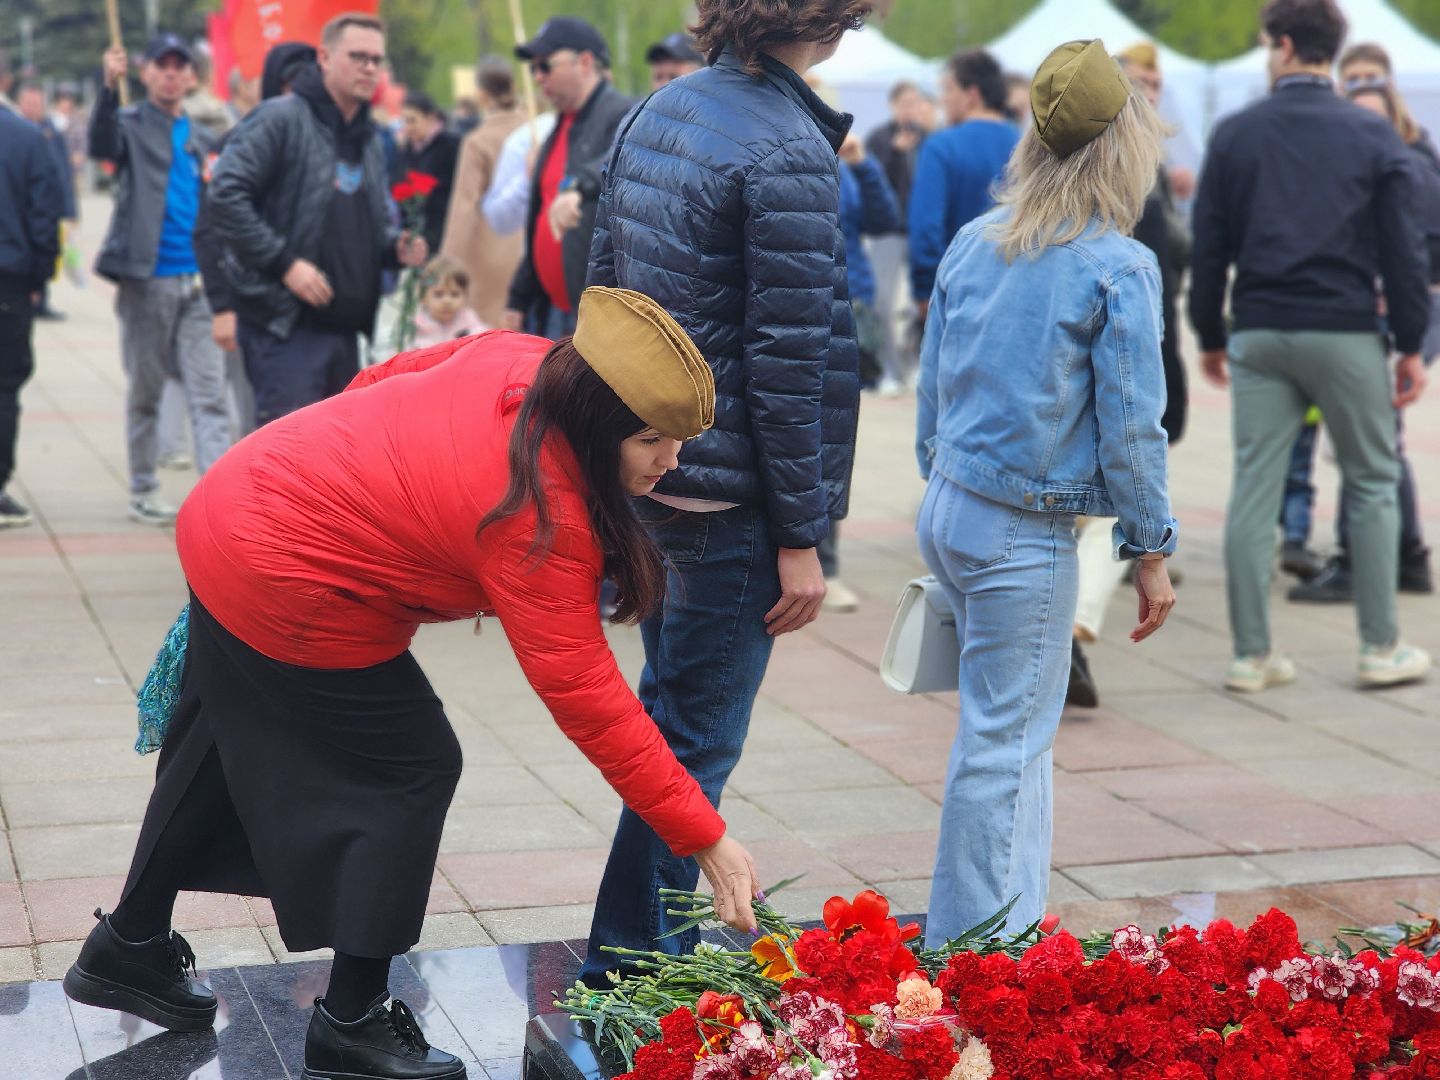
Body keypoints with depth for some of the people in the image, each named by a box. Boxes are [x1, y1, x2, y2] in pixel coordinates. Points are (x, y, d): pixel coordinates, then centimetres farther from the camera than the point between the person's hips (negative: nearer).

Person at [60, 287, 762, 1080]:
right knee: (407, 769, 2)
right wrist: (705, 838, -26)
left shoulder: (523, 362, -7)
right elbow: (586, 698, -28)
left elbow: (380, 384, 8)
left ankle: (129, 949, 42)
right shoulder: (540, 517, -29)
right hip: (286, 590, -9)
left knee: (228, 749, 24)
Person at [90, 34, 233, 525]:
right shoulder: (132, 124, 1)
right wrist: (110, 86, -38)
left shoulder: (201, 138, 15)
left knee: (209, 393, -4)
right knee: (145, 392, 6)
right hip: (146, 280, -4)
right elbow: (101, 146, -23)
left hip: (197, 282, 4)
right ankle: (143, 491, 17)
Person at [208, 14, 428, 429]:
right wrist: (284, 262, -20)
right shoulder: (281, 119, -9)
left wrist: (397, 247, 3)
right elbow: (225, 194, -16)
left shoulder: (369, 140, 17)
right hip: (283, 321, -8)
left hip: (343, 325, 9)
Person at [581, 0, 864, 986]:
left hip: (644, 470, 9)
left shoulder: (656, 113, 9)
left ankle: (667, 926, 35)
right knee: (697, 744, 2)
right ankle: (634, 959, 10)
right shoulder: (788, 154, -17)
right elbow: (786, 359, -18)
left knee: (670, 711, 21)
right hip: (727, 497, -9)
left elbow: (604, 286, 15)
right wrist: (802, 537, -13)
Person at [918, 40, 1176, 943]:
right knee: (1005, 743, 1)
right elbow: (1130, 424, -12)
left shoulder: (972, 243, 6)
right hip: (1028, 535, -7)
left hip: (950, 511, 7)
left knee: (1018, 728, 21)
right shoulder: (1120, 268, -13)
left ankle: (1014, 923, 28)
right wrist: (1152, 549, -3)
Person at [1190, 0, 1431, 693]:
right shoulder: (1372, 135, 0)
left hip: (1258, 335, 2)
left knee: (1253, 490, 4)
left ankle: (1251, 655, 6)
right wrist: (1410, 344, 4)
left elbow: (1208, 246, 4)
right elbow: (1403, 250, -2)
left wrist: (1210, 336, 13)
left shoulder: (1235, 135, 3)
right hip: (1345, 333, -1)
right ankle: (1381, 648, 12)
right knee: (1372, 486, 10)